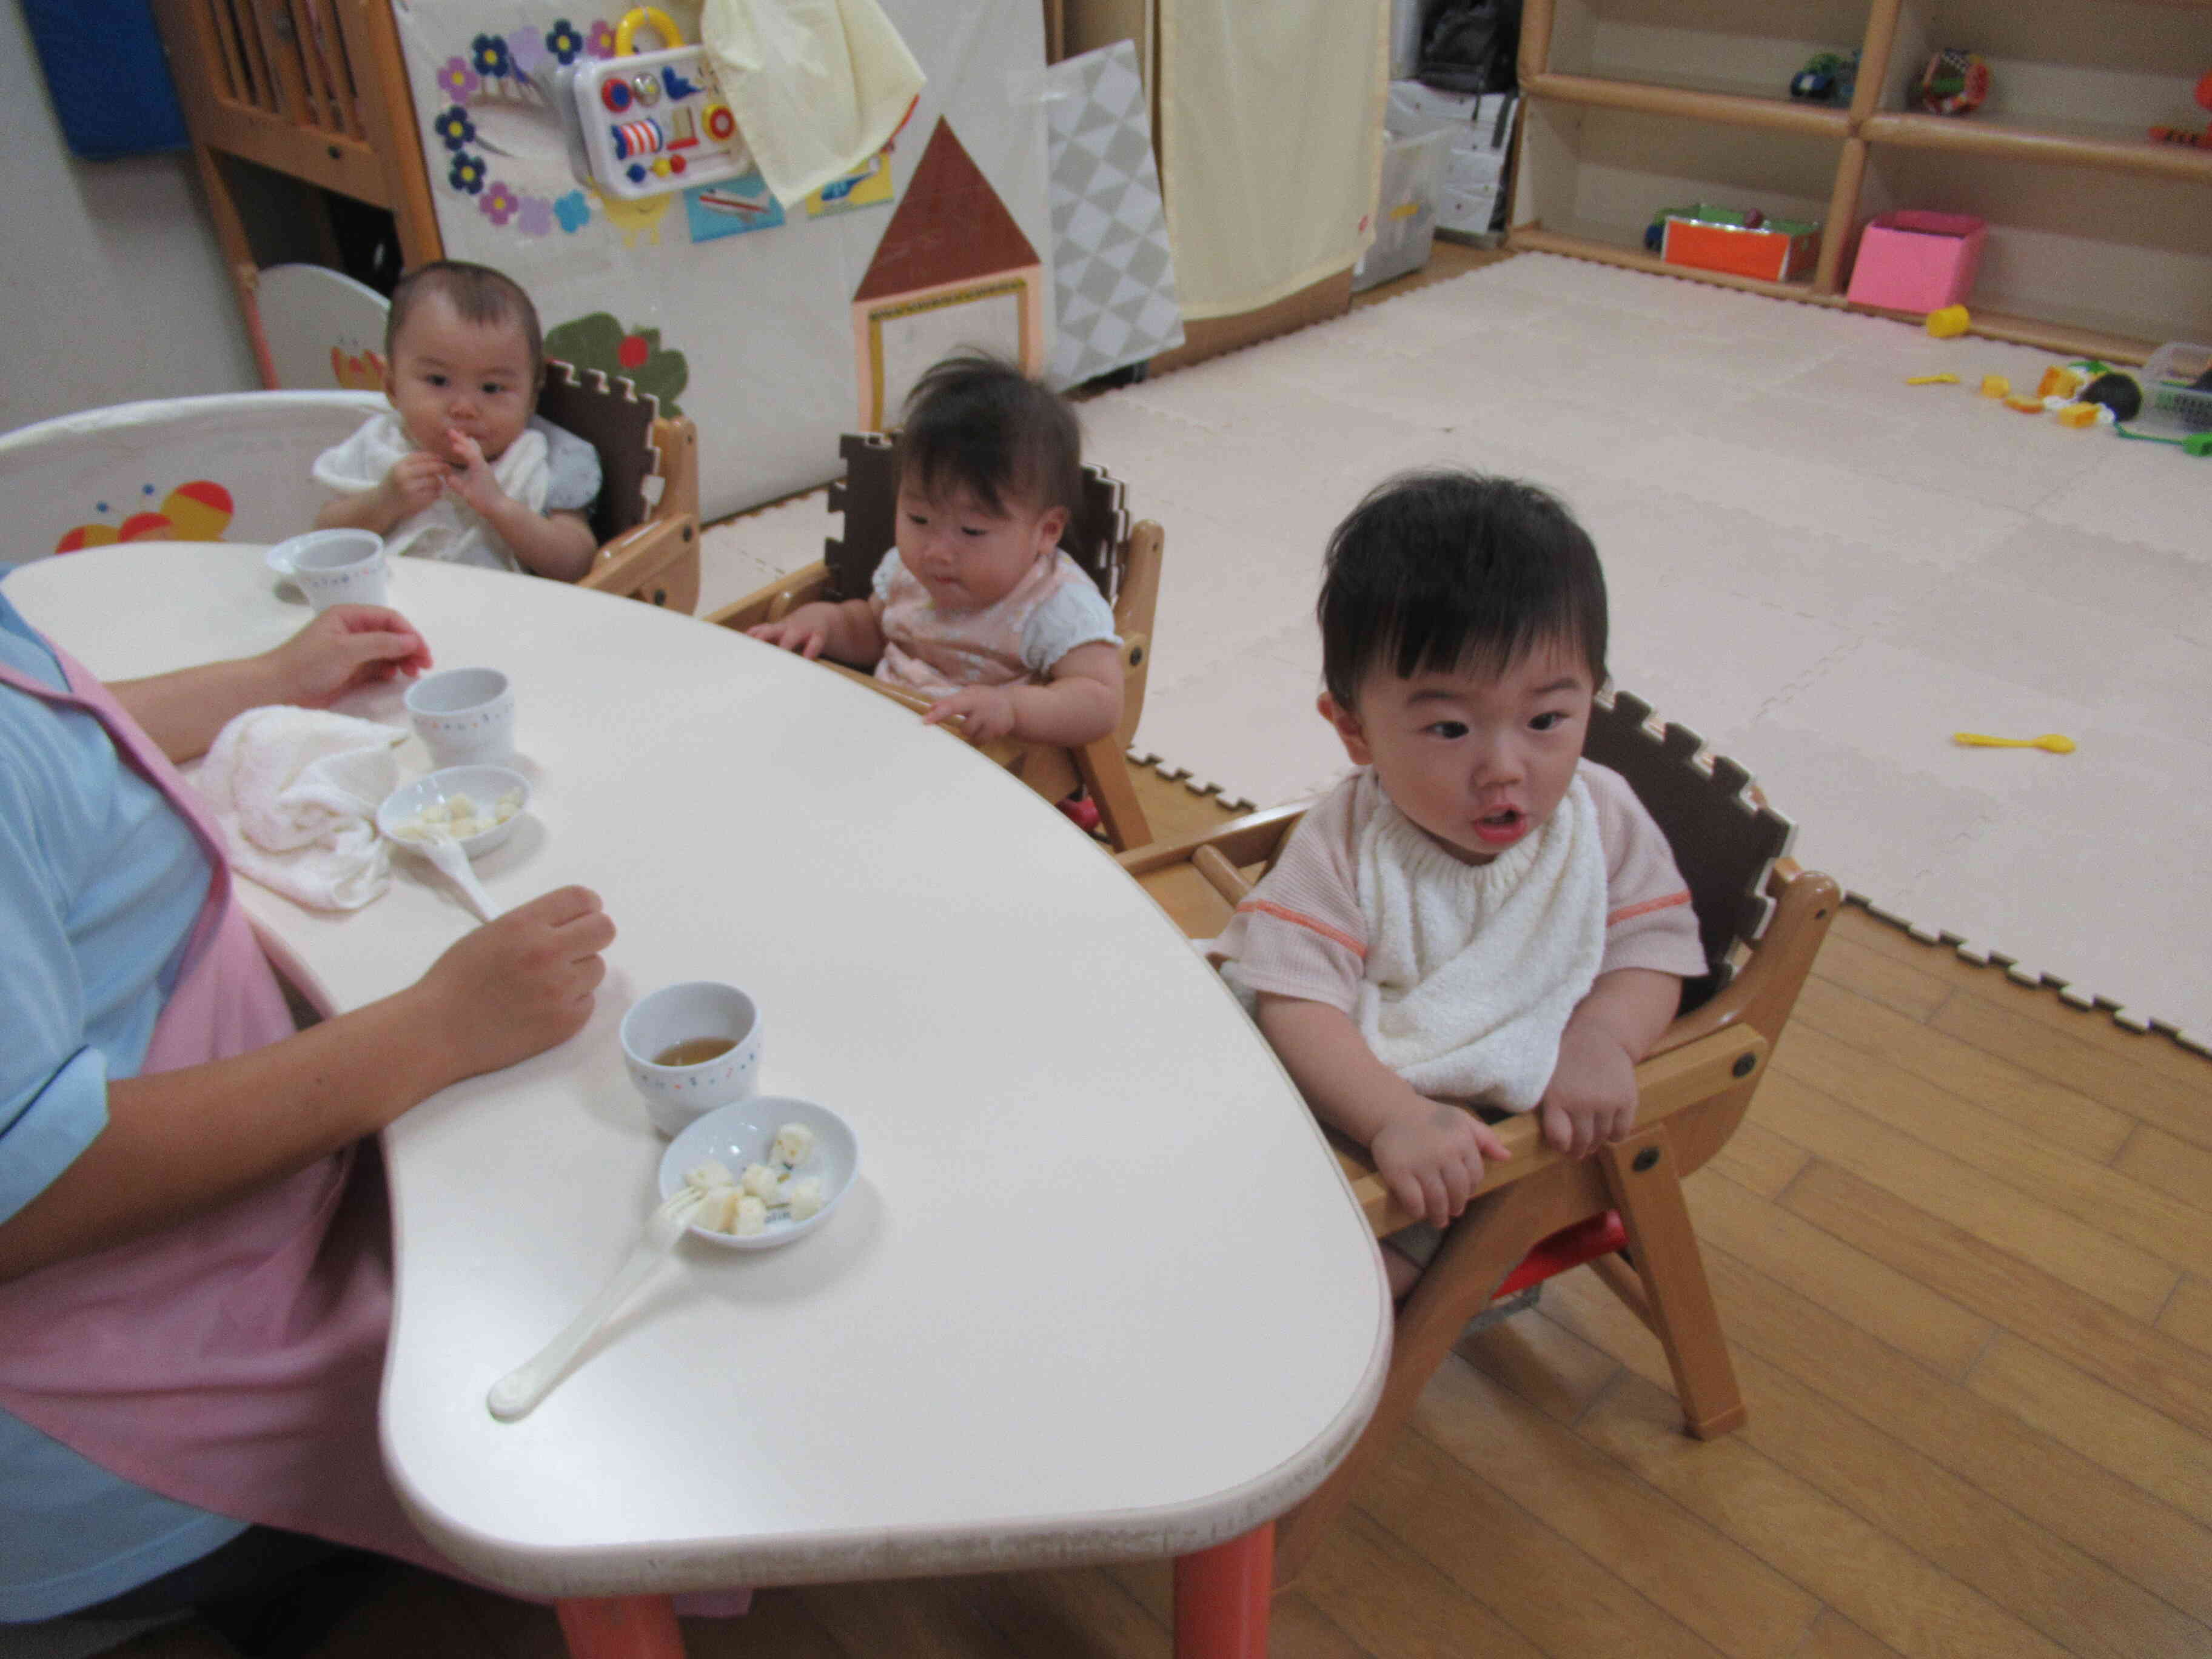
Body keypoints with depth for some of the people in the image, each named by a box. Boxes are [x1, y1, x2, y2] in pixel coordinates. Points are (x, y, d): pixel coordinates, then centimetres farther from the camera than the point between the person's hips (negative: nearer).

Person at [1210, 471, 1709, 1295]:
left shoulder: (1605, 819, -10)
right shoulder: (1344, 839, -19)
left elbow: (1653, 948, -3)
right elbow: (1298, 1002, -25)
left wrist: (1602, 1039, -25)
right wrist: (1395, 1118, -40)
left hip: (1524, 1131, 0)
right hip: (1359, 1102, 1)